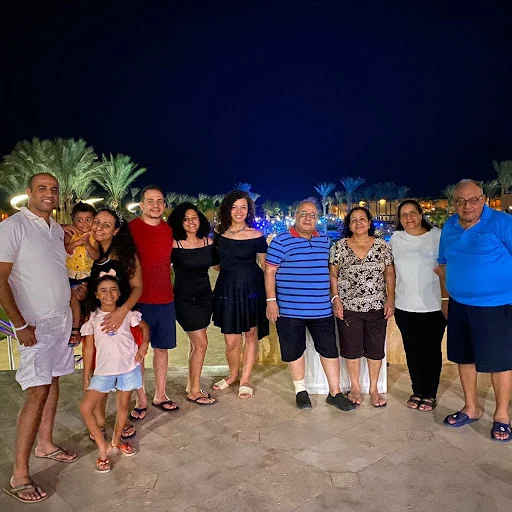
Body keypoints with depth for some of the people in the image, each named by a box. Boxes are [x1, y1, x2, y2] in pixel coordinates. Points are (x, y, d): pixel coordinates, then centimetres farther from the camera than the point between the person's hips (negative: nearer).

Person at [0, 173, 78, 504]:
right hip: (36, 324, -7)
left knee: (53, 381, 15)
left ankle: (45, 444, 30)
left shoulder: (58, 229, 10)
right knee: (38, 392, -9)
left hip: (62, 320, 7)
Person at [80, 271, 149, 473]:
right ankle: (103, 448, 6)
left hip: (129, 366, 0)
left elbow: (144, 326, 14)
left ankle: (116, 440, 37)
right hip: (104, 370, 0)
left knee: (123, 405, 11)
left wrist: (144, 345, -3)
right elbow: (89, 348, 2)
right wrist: (86, 376, 3)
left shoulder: (127, 313, -1)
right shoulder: (92, 318, -1)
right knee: (86, 407, -10)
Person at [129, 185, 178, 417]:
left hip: (165, 299, 5)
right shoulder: (130, 228, -7)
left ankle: (160, 395, 29)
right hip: (139, 300, -4)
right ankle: (141, 400, 21)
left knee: (162, 348, 13)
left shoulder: (169, 230, 6)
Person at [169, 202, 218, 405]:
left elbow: (216, 261, 16)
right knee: (201, 344, -4)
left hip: (205, 297, 5)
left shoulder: (208, 242, 2)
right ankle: (194, 391, 11)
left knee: (196, 344, 13)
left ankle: (192, 385, 26)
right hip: (185, 299, -5)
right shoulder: (174, 245, -13)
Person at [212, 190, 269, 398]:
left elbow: (265, 266, -1)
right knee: (230, 341, 6)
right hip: (227, 288, 2)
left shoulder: (256, 236, -6)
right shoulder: (219, 234, 2)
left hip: (251, 288, -2)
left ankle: (245, 380, 26)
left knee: (251, 335, 9)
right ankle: (233, 375, 33)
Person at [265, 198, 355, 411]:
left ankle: (335, 392, 22)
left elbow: (331, 270, 18)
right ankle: (300, 391, 27)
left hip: (322, 309, 4)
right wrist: (271, 300, -11)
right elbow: (269, 271, -6)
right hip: (289, 310, -3)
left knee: (330, 349, 8)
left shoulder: (325, 241, 10)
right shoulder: (281, 240, -5)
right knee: (294, 351, 8)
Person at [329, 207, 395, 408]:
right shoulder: (339, 247, -1)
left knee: (375, 349, 9)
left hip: (377, 307, 1)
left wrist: (391, 299, -4)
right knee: (351, 349, 9)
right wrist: (336, 299, -6)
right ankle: (355, 387, 28)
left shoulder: (382, 246, 1)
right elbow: (333, 275, 2)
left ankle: (374, 389, 27)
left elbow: (389, 274, 4)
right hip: (348, 307, -1)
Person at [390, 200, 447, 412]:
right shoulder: (395, 239, 4)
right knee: (412, 350, 11)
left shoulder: (437, 236, -3)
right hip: (405, 307, 2)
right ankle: (417, 391, 27)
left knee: (432, 350, 9)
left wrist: (446, 300, -6)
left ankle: (430, 394, 23)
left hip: (433, 306, -2)